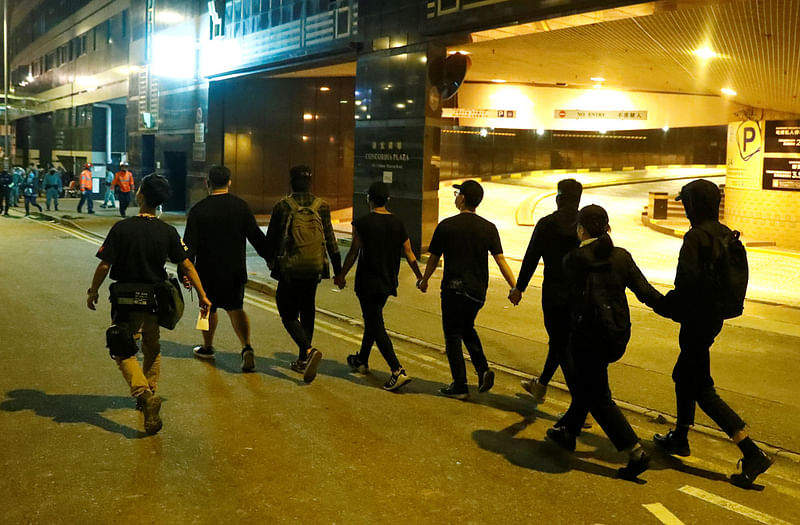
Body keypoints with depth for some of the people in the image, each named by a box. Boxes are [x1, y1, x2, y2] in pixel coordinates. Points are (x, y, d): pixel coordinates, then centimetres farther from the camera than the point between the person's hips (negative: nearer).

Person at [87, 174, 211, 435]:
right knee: (152, 349, 22)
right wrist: (202, 295, 5)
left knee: (124, 352, 6)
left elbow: (104, 265, -13)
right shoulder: (167, 232, -7)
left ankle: (144, 394, -16)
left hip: (127, 301, -3)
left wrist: (93, 291, 3)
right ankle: (149, 394, 35)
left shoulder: (122, 228, -15)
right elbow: (186, 265, -4)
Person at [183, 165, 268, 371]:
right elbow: (256, 237, 0)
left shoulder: (198, 210, -8)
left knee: (209, 308, 16)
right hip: (235, 269, 2)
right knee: (236, 308, 9)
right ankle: (246, 347, -10)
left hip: (208, 270, -2)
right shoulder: (241, 206, -2)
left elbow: (190, 244, -10)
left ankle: (207, 347, 32)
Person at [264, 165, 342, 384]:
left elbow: (272, 238, -1)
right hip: (314, 268, 4)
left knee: (288, 314, 5)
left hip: (289, 270, -3)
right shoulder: (321, 206, 0)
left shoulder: (282, 206, -8)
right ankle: (303, 360, 22)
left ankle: (308, 350, -19)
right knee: (307, 311, 17)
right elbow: (330, 240, 1)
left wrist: (270, 260, 17)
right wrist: (338, 269, 7)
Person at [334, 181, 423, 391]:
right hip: (388, 282, 6)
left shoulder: (361, 223, -12)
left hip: (367, 283, -6)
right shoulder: (397, 223, 2)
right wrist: (420, 277, 10)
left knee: (376, 326, -5)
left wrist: (341, 275, 4)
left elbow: (354, 252, -8)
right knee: (372, 320, 23)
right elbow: (409, 253, 3)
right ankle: (362, 360, 39)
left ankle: (398, 371, -16)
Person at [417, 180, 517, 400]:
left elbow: (434, 258, 0)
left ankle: (460, 386, 7)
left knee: (453, 336, 5)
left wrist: (424, 281, 16)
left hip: (454, 290, -4)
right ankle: (483, 369, 8)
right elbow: (500, 260, -5)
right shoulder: (488, 228, 0)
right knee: (467, 328, 25)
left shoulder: (446, 226, -8)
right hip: (478, 291, 5)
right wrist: (515, 288, -1)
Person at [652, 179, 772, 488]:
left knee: (703, 390, -2)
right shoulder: (726, 235, 7)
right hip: (714, 318, 9)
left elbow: (687, 281, -24)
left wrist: (666, 306, -8)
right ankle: (679, 439, 35)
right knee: (683, 375, 22)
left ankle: (753, 454, -6)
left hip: (696, 320, -9)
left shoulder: (696, 236, -19)